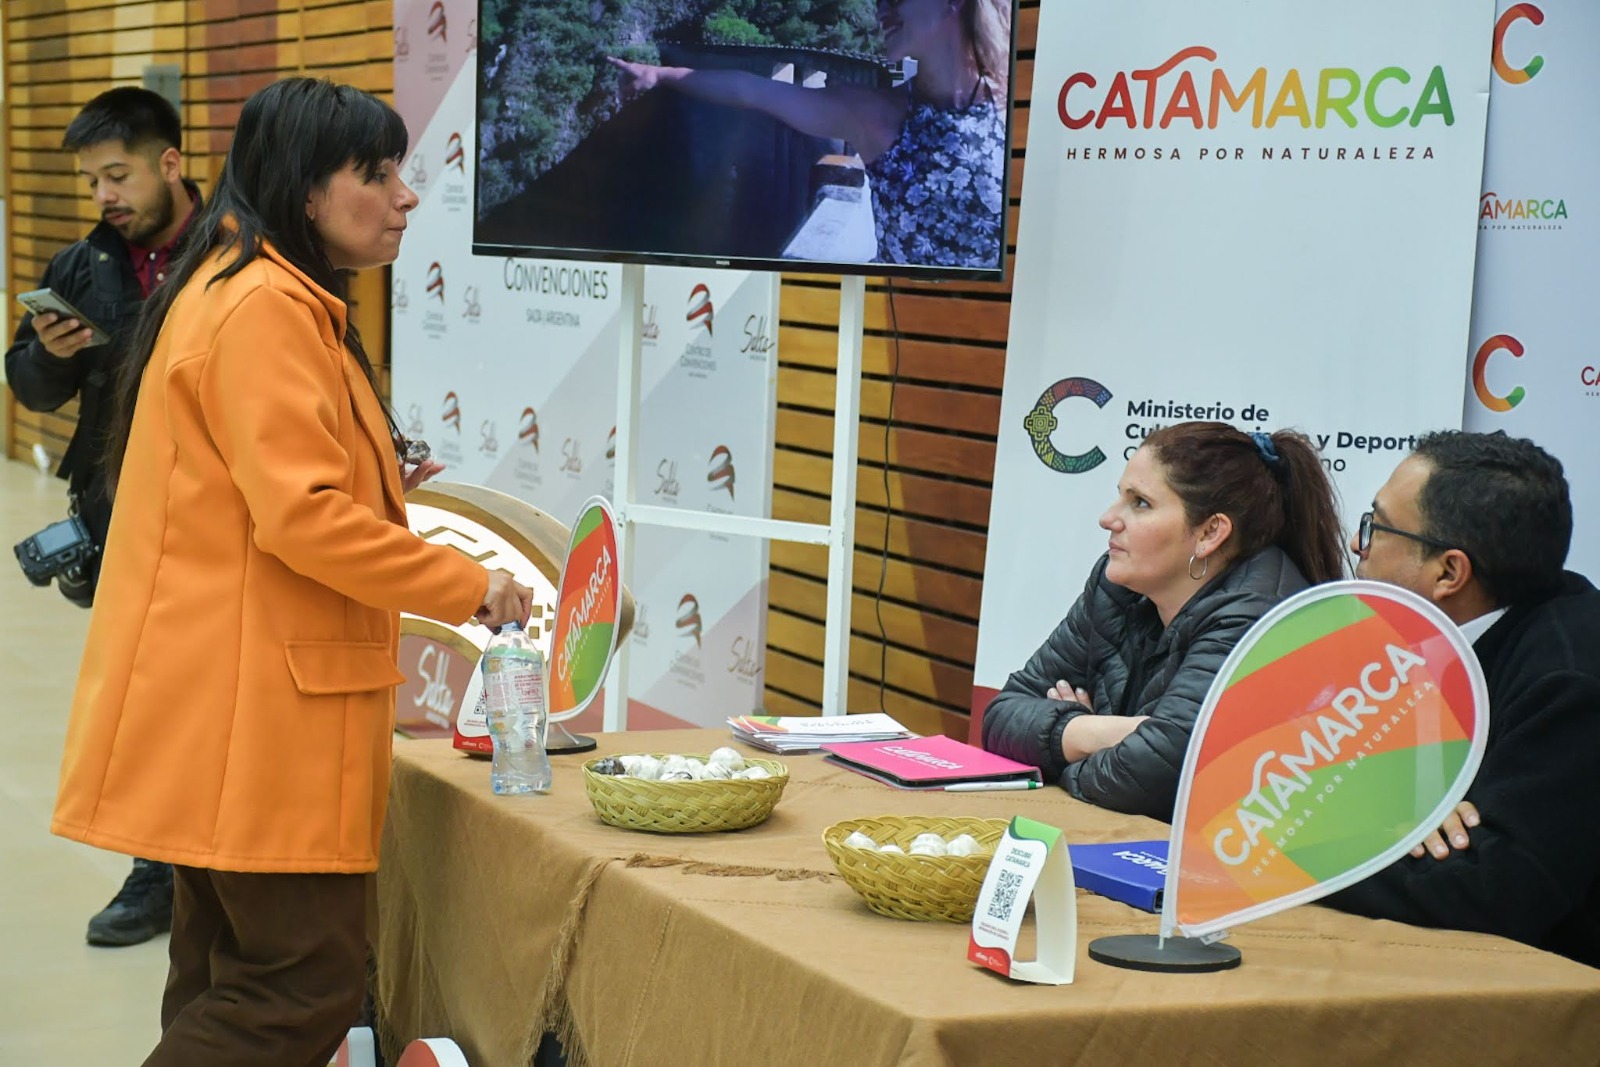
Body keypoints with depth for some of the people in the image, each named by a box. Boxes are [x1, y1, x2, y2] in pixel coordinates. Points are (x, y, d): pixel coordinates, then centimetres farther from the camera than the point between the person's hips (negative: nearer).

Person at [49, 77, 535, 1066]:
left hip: (240, 705, 11)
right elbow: (301, 517, -21)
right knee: (310, 982, -8)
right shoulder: (264, 310, -15)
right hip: (255, 705, -11)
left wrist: (375, 491, 17)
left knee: (231, 975, 13)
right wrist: (468, 585, -14)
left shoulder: (281, 300, 20)